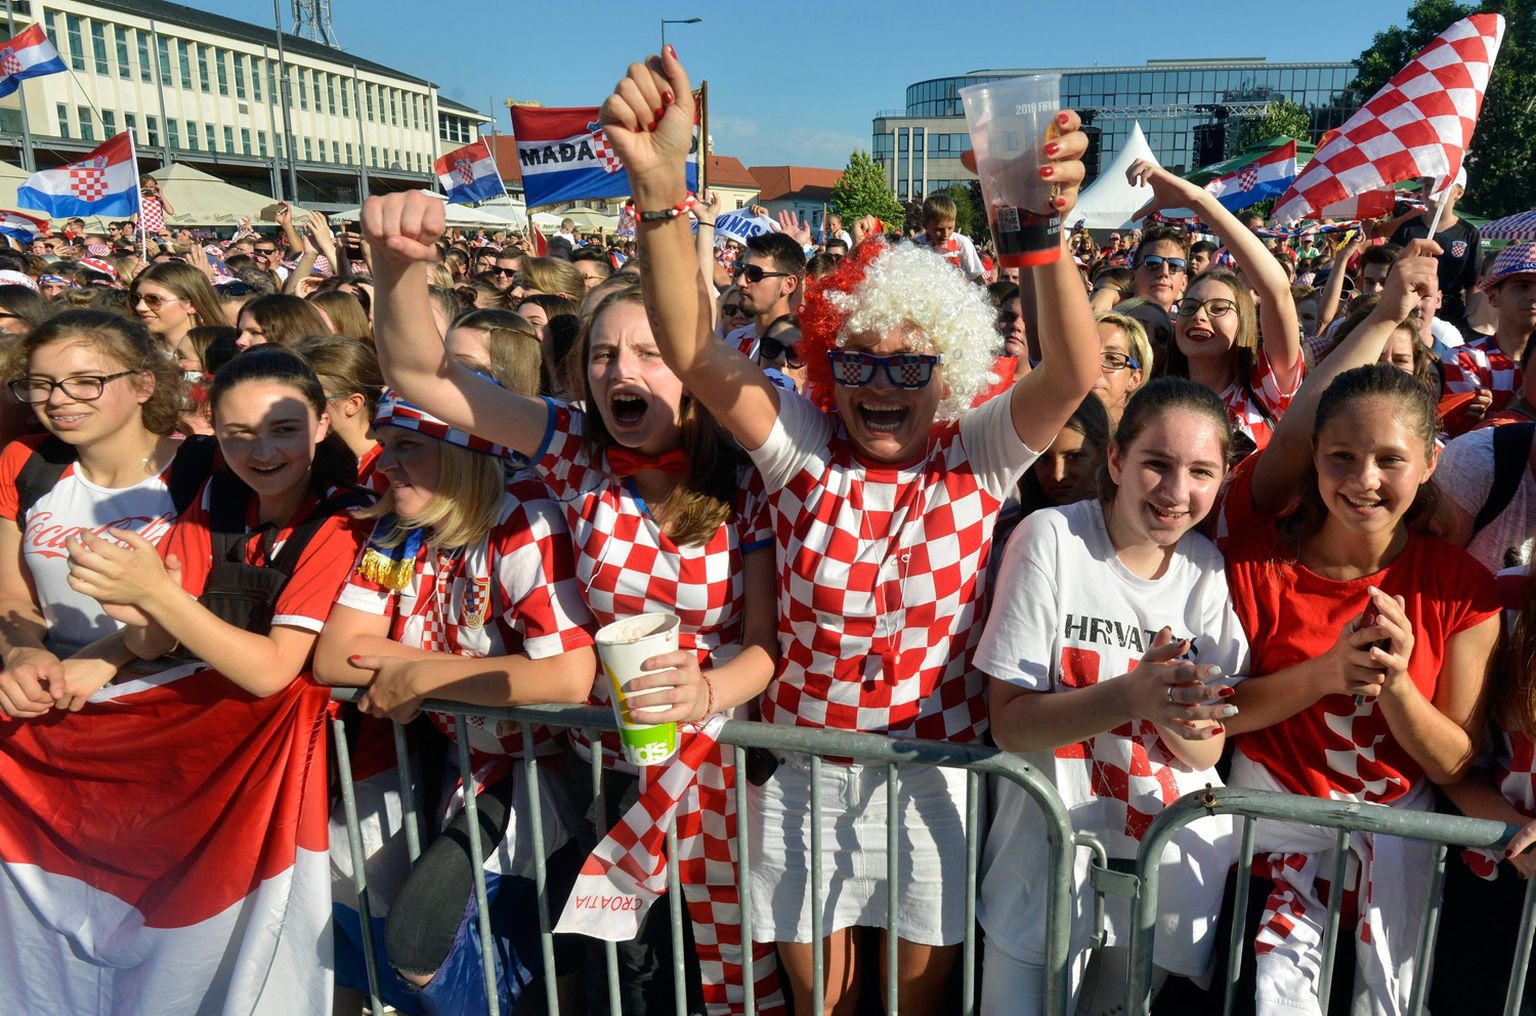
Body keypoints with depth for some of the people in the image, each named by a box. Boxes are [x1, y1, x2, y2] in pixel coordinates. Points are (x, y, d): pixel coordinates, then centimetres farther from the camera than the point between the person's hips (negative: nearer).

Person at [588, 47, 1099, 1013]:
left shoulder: (977, 455, -8)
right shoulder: (804, 445, -8)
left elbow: (1076, 374, -25)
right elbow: (693, 352, -22)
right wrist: (660, 187, -37)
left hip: (937, 771, -1)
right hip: (804, 768, 1)